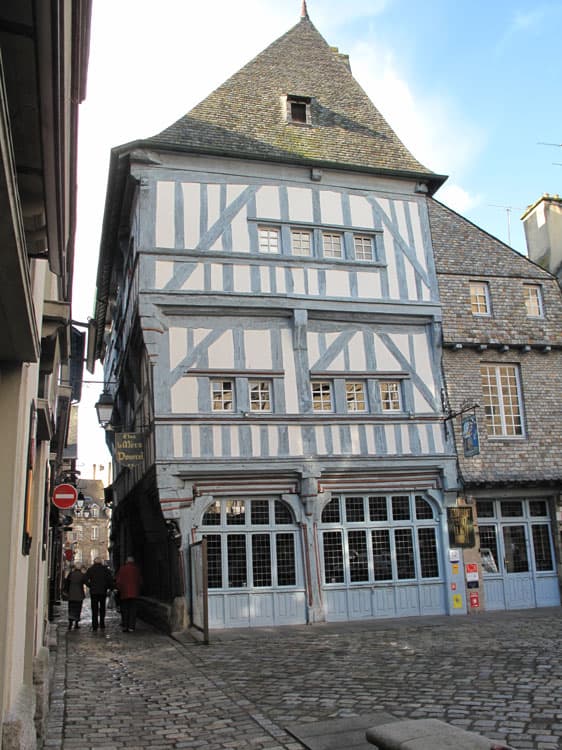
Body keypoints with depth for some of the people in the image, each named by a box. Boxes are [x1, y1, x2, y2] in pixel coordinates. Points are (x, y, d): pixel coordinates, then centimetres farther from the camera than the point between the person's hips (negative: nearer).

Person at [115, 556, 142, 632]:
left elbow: (118, 581, -2)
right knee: (133, 610, 4)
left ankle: (125, 626, 8)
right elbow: (140, 581, 5)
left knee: (124, 610, 10)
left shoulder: (122, 569, -2)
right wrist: (138, 590, 17)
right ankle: (131, 627, 0)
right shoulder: (137, 569, 2)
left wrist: (119, 589, 12)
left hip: (124, 593, -1)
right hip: (134, 593, 1)